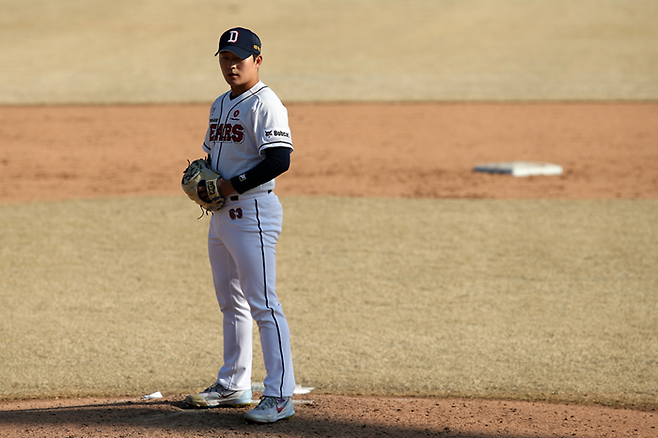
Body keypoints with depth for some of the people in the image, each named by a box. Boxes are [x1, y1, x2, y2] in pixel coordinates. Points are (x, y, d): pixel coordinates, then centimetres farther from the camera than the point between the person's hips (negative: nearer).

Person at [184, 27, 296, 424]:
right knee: (231, 303, 17)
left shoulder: (265, 103, -12)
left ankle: (280, 397, -13)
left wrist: (232, 186, -19)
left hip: (253, 212, -10)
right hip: (221, 213, 10)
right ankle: (234, 386, 28)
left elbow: (279, 160, -22)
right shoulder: (220, 105, 16)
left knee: (263, 305, -12)